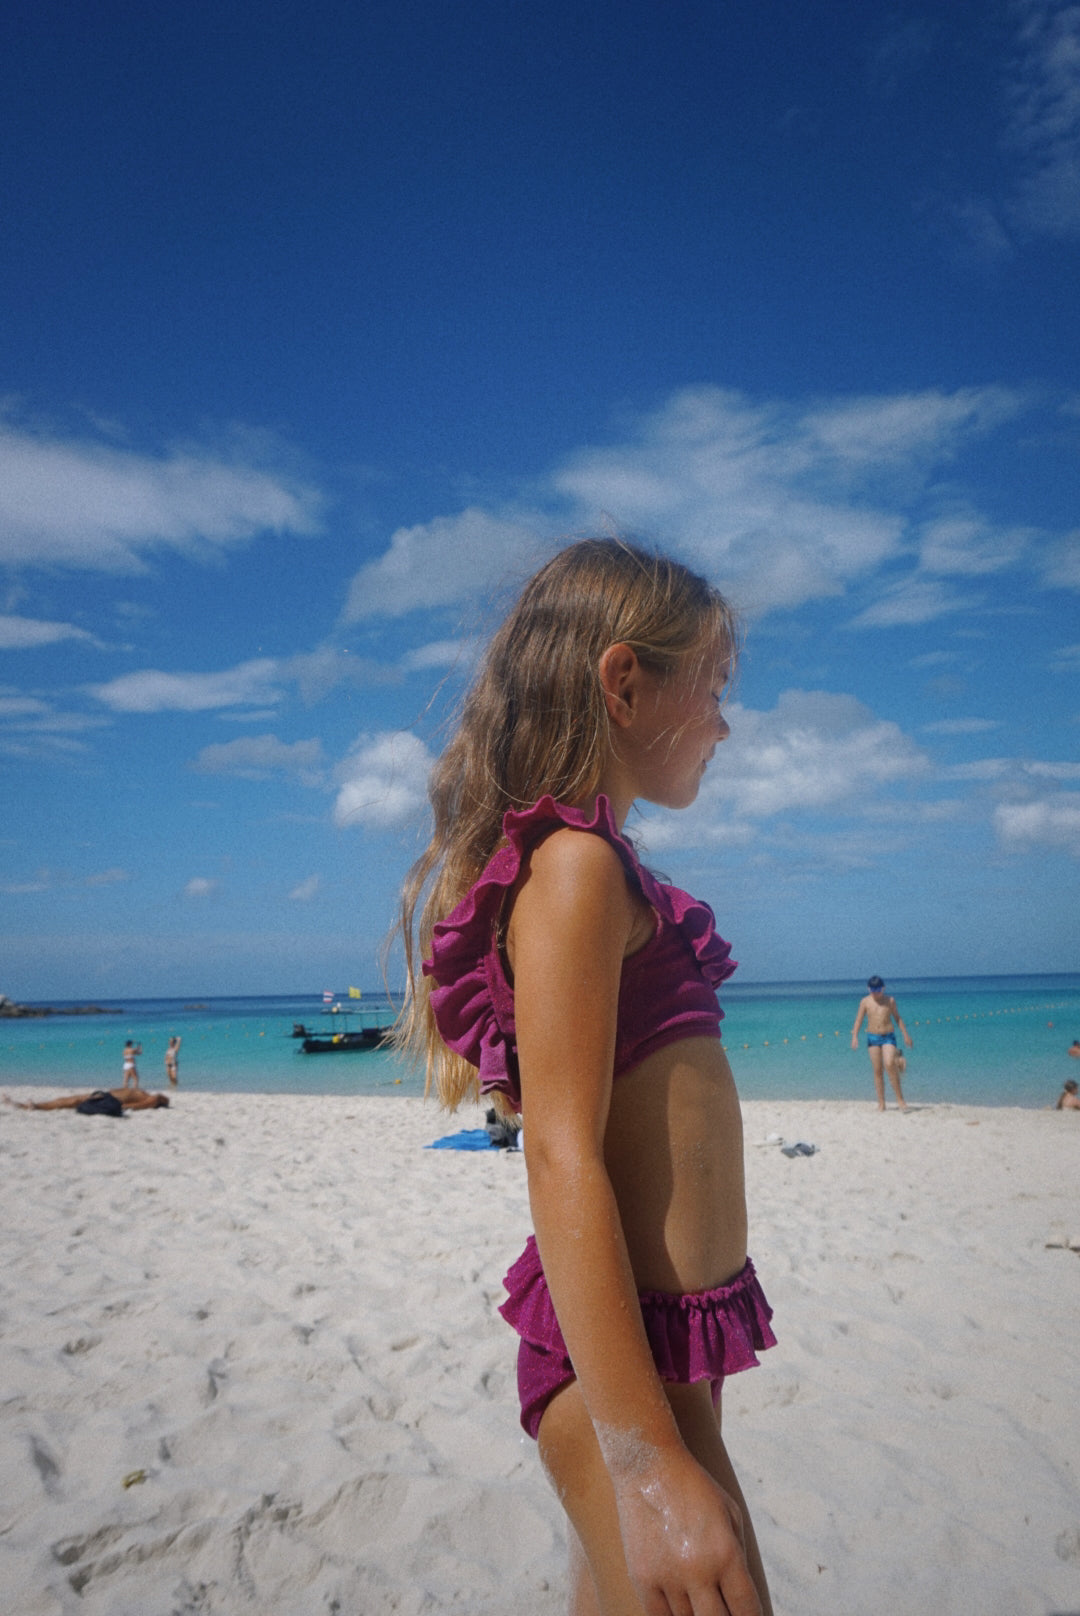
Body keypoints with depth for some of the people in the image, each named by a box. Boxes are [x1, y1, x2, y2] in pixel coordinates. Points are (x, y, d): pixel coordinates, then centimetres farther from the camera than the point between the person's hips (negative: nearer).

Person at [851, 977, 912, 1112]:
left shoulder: (890, 1000, 3)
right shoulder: (865, 1002, 1)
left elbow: (897, 1018, 12)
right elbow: (858, 1020, 0)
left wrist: (905, 1035, 8)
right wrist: (855, 1037, -12)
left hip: (888, 1037, -1)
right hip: (873, 1038, 1)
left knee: (889, 1065, -21)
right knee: (877, 1070, 1)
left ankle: (900, 1098, -10)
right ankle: (881, 1103, 8)